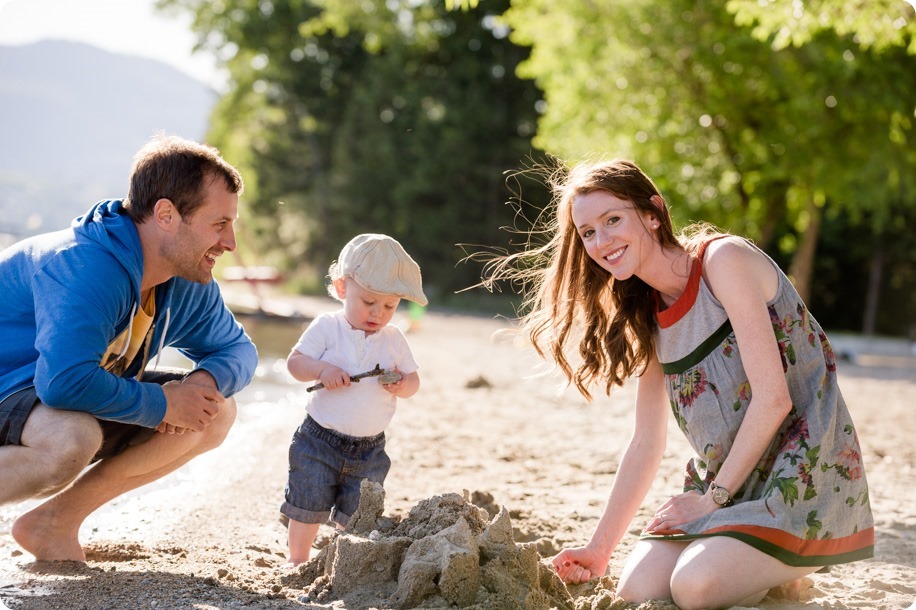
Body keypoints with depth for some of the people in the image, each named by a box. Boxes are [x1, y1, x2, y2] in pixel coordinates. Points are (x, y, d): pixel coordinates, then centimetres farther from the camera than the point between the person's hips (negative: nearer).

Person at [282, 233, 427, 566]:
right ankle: (297, 559, 23)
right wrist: (322, 369, -27)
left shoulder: (394, 340, 3)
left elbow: (413, 382, 6)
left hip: (369, 448, 2)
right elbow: (295, 361, -8)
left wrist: (402, 384, -17)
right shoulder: (327, 327, -7)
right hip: (320, 440, -2)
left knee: (357, 515, 6)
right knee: (307, 508, 5)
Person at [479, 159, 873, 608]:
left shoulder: (724, 259, -14)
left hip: (804, 471, -7)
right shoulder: (649, 316, 10)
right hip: (726, 481, 7)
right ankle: (764, 563, 15)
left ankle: (790, 569, 6)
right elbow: (646, 444, 10)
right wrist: (599, 549, 5)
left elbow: (773, 396, -18)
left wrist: (713, 496, -11)